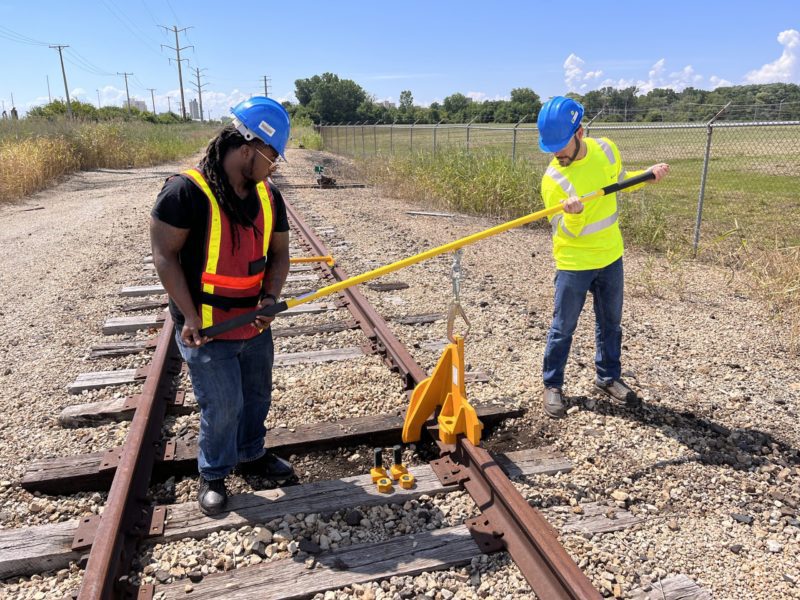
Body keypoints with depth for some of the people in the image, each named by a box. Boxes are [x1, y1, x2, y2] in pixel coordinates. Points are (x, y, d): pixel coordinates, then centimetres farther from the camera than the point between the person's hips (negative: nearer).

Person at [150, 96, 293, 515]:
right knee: (222, 407, 3)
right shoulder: (187, 190, -19)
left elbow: (279, 252, 7)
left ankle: (251, 455, 44)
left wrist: (271, 296, -10)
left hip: (255, 324, 7)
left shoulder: (268, 196, 1)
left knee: (257, 397, 20)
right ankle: (213, 475, 30)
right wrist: (190, 316, -19)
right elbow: (164, 255, -17)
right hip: (205, 329, -6)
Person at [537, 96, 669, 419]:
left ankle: (608, 377, 35)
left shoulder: (606, 149, -8)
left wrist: (648, 175, -2)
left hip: (610, 255, 5)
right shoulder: (553, 178, -22)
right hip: (574, 263, -5)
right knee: (563, 328, 5)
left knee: (610, 323, 17)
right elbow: (565, 231, -20)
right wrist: (574, 215, -41)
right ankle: (552, 385, 22)